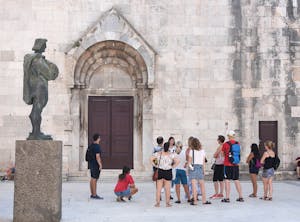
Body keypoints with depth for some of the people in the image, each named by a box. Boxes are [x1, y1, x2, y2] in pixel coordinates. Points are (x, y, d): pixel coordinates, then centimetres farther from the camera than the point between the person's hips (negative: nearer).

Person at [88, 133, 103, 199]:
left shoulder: (91, 145, 12)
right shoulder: (97, 146, -17)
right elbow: (97, 157, -22)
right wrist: (100, 165, -19)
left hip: (91, 164, 10)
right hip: (96, 164, -10)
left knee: (92, 179, 11)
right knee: (95, 179, -7)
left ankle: (92, 194, 14)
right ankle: (94, 195, -6)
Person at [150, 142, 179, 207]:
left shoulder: (158, 154, -4)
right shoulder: (171, 155, -8)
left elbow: (151, 159, -11)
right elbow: (177, 161, -15)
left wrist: (155, 165, -4)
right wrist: (172, 166, -4)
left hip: (160, 172, 1)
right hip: (168, 172, -1)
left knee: (158, 188, 8)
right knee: (167, 188, 8)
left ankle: (158, 203, 9)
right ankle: (167, 203, 12)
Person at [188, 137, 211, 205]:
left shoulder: (191, 151, -5)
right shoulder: (202, 151, 4)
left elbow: (189, 162, -5)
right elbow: (203, 162, 7)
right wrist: (203, 170, 12)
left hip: (193, 168, -3)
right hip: (200, 168, 3)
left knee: (194, 185, -2)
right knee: (202, 185, 12)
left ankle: (195, 200, -4)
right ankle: (204, 200, 14)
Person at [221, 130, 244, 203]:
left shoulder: (225, 144, -9)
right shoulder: (237, 144, 4)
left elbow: (222, 154, 1)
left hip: (227, 165, -5)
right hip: (236, 165, 5)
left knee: (227, 181, -1)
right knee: (236, 181, 12)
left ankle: (227, 198, -3)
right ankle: (240, 197, 16)